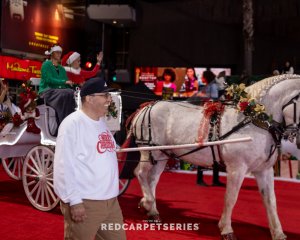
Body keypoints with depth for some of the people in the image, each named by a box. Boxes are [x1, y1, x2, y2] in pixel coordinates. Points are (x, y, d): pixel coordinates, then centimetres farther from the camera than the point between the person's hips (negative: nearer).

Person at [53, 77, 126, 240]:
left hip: (111, 201, 8)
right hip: (84, 203, -8)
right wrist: (74, 201, -20)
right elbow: (64, 166, -18)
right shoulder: (72, 123, -13)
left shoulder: (102, 123, 12)